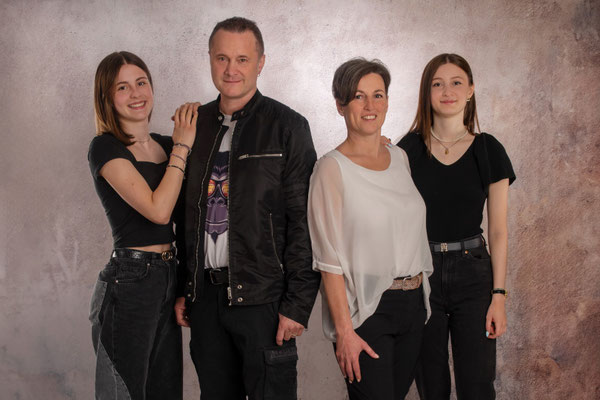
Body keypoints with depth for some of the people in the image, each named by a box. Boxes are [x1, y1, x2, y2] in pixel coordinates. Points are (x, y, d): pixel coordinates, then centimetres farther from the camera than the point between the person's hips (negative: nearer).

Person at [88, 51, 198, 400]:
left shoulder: (165, 145, 11)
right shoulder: (105, 148, -11)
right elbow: (158, 209, -20)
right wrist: (182, 147, -12)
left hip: (168, 276, 7)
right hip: (129, 281, -7)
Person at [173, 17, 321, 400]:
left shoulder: (286, 125, -5)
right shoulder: (197, 124, 10)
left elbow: (304, 221, -9)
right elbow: (187, 215, 15)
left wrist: (298, 303, -13)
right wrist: (183, 289, 11)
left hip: (261, 297, -5)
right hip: (205, 295, 5)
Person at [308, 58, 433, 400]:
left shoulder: (400, 157, 9)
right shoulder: (333, 168, -11)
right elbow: (330, 259, -13)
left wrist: (421, 296, 13)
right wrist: (344, 330, -16)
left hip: (413, 304, 6)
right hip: (366, 308, -6)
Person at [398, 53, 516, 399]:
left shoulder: (488, 150, 1)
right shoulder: (408, 150, 0)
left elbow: (498, 231, 2)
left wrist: (499, 294, -4)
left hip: (472, 273, 0)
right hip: (419, 274, 0)